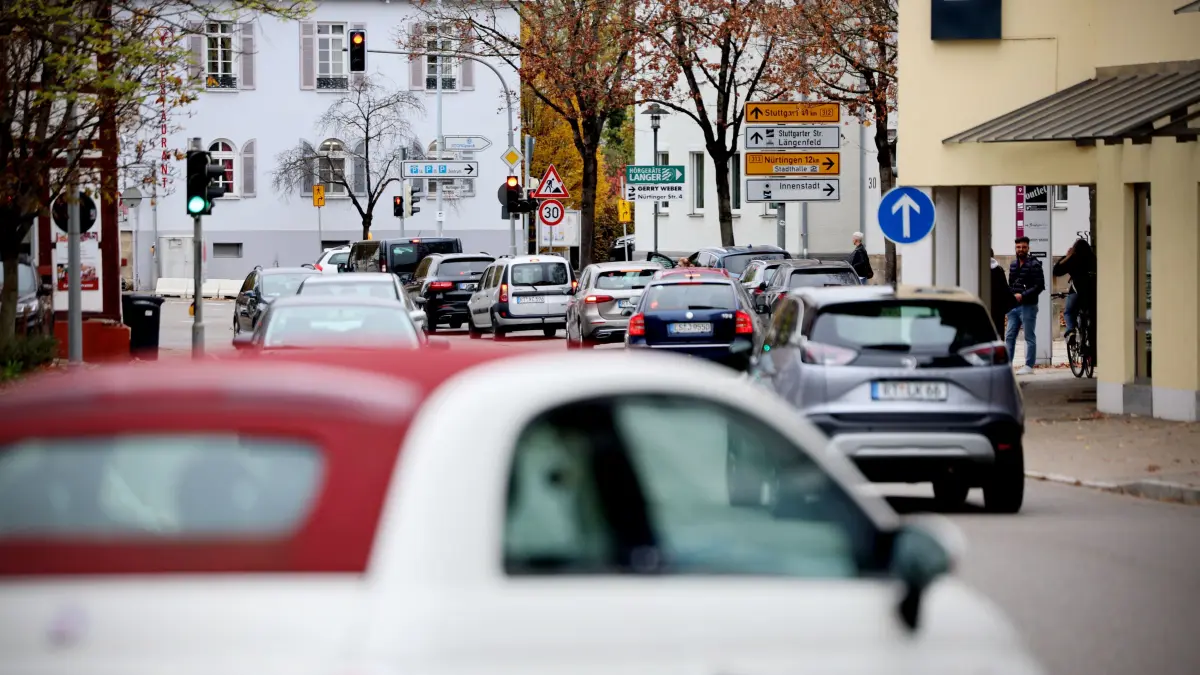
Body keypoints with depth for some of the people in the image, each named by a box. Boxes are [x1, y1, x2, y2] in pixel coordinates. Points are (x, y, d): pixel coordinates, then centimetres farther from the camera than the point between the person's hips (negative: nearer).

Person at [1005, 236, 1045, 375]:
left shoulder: (1034, 265, -7)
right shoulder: (1013, 265, 15)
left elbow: (1039, 285, -13)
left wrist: (1023, 295, -18)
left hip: (1028, 306, -7)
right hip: (1014, 305, 7)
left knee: (1029, 337, 0)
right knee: (1009, 336, 5)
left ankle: (1029, 365, 4)